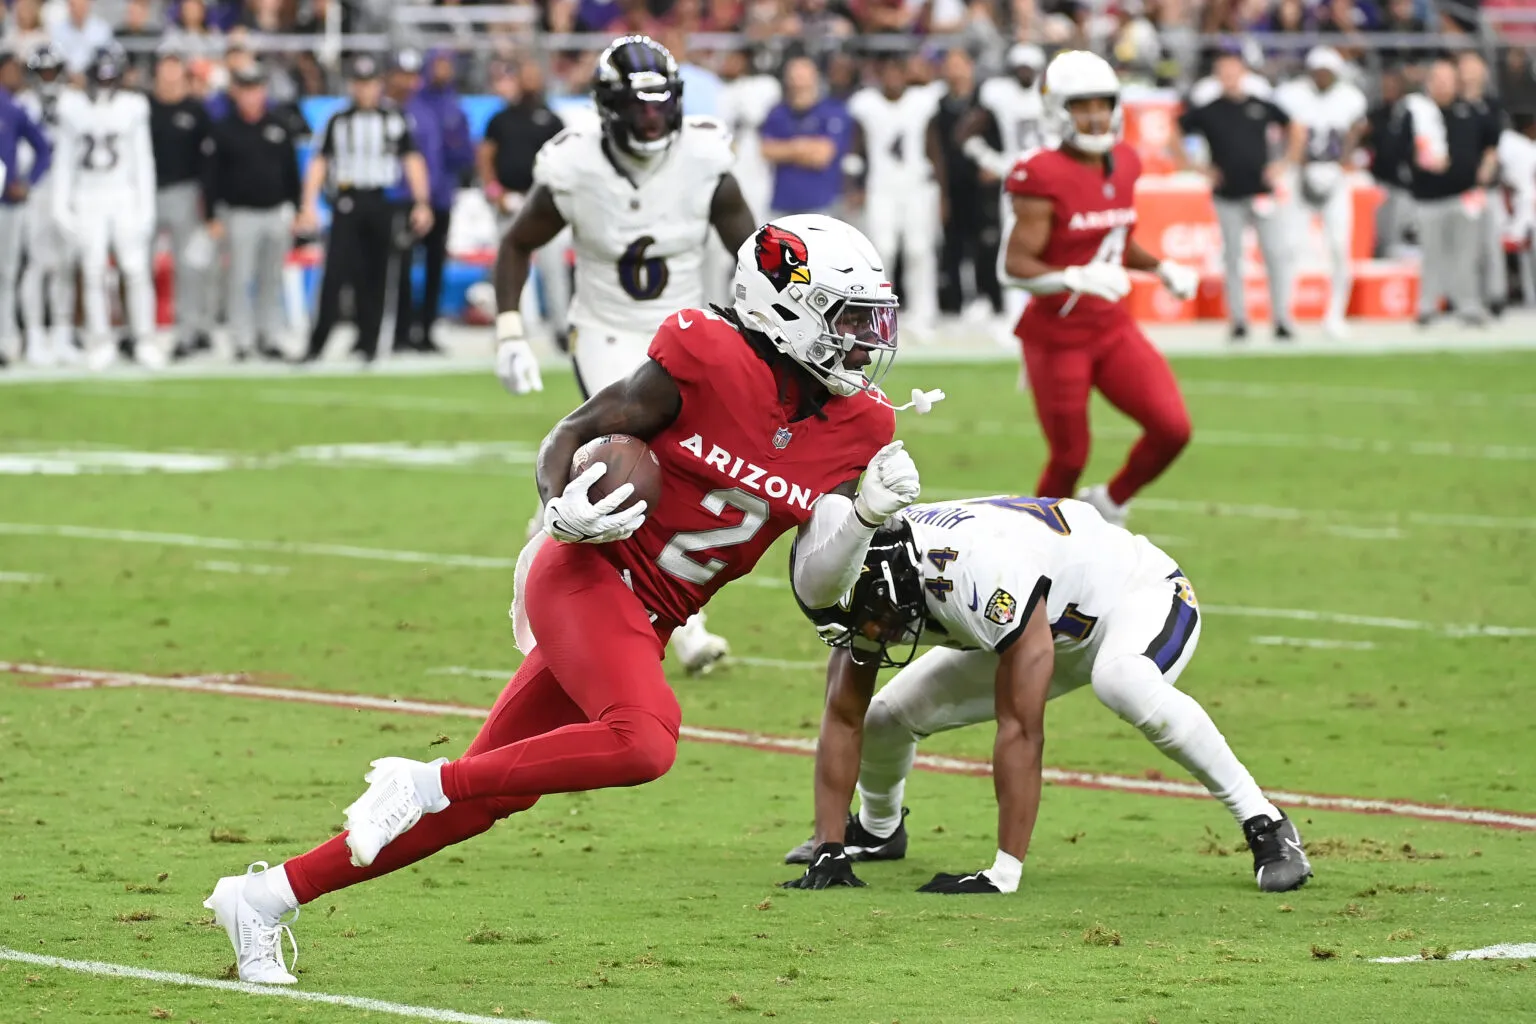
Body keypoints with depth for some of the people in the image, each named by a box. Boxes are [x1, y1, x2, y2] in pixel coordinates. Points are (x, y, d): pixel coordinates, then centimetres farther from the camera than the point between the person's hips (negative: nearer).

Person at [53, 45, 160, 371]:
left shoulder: (132, 107, -1)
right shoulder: (72, 106, 3)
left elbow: (143, 159, 3)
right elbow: (65, 158, 9)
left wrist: (146, 207, -1)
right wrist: (62, 205, 6)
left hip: (124, 197, -1)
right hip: (89, 199, 1)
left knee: (136, 269, -5)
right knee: (93, 273, 0)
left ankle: (145, 339, 3)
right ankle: (101, 341, 9)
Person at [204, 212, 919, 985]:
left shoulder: (852, 429, 4)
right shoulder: (707, 359, -15)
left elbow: (817, 589, 5)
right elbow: (573, 434, -5)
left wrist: (868, 514, -11)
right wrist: (564, 509, -24)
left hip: (648, 622, 7)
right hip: (588, 575, -7)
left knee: (482, 797, 6)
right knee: (643, 740, -33)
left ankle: (265, 897, 16)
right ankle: (420, 785, -17)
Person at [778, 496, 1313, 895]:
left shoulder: (980, 573, -41)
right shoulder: (865, 583, -19)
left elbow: (1021, 730, -39)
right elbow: (843, 717, -9)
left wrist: (1005, 872, -37)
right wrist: (828, 850, -14)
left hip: (1140, 595, -7)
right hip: (1057, 631, 8)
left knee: (1122, 681, -42)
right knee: (886, 715, -1)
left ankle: (1264, 824, -26)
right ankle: (878, 830, 34)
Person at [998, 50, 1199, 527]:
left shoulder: (1122, 165, 4)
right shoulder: (1043, 178, -18)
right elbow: (1016, 264, -23)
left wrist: (1163, 269, 3)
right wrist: (1078, 277, -37)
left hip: (1113, 329, 6)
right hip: (1057, 338, -6)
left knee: (1172, 429, -7)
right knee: (1070, 456, 2)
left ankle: (1109, 502, 19)